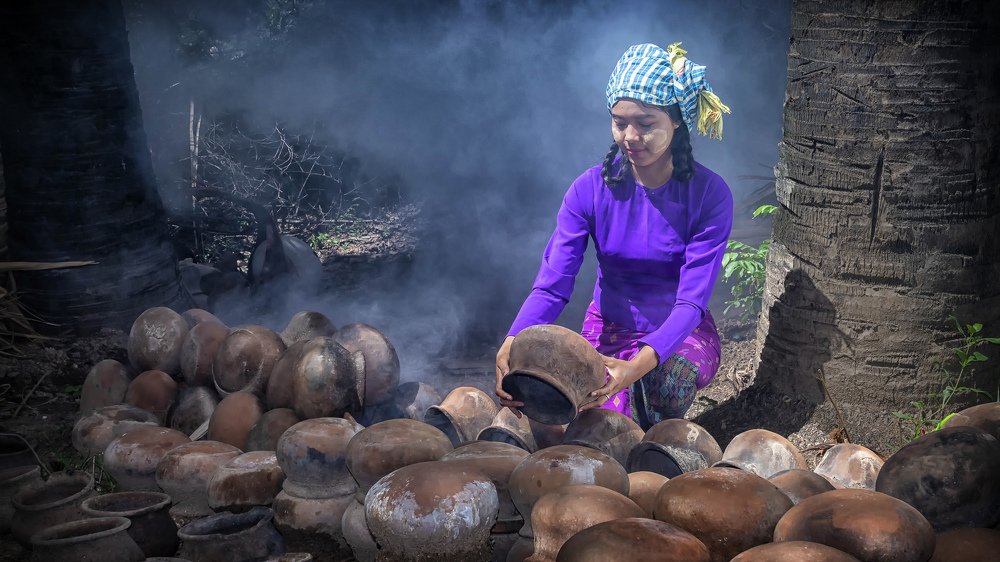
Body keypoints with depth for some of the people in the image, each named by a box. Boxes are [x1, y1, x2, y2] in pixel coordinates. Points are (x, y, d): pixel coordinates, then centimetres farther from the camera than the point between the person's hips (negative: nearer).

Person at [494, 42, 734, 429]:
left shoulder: (709, 194, -16)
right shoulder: (590, 190, -12)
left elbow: (692, 300, -24)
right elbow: (551, 285, -19)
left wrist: (638, 365, -44)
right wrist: (511, 348, -42)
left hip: (681, 335, -1)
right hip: (609, 330, 1)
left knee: (668, 374, -36)